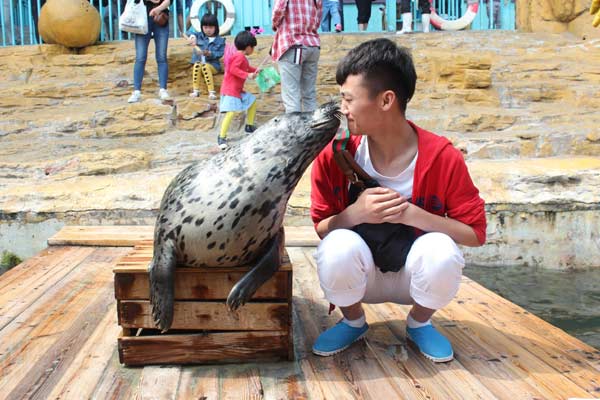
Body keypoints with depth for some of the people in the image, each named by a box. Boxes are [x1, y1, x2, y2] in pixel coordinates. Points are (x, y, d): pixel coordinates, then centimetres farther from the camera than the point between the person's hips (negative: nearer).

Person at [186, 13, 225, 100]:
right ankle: (195, 90, -30)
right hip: (199, 62, 2)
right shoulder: (200, 36, 12)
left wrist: (210, 54, -20)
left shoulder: (220, 40, 4)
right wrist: (192, 36, -23)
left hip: (213, 65, -2)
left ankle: (211, 91, -34)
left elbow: (220, 53, -4)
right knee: (197, 64, -33)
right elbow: (192, 32, 0)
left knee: (205, 66, -36)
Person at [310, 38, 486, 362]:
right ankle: (353, 321, 1)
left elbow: (475, 232, -14)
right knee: (338, 248, -32)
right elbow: (321, 228, -6)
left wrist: (412, 214, -29)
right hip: (360, 275, 1)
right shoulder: (334, 155, -14)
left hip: (415, 274, 0)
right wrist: (355, 213, -29)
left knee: (442, 252, -33)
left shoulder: (442, 157, -18)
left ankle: (419, 323, 2)